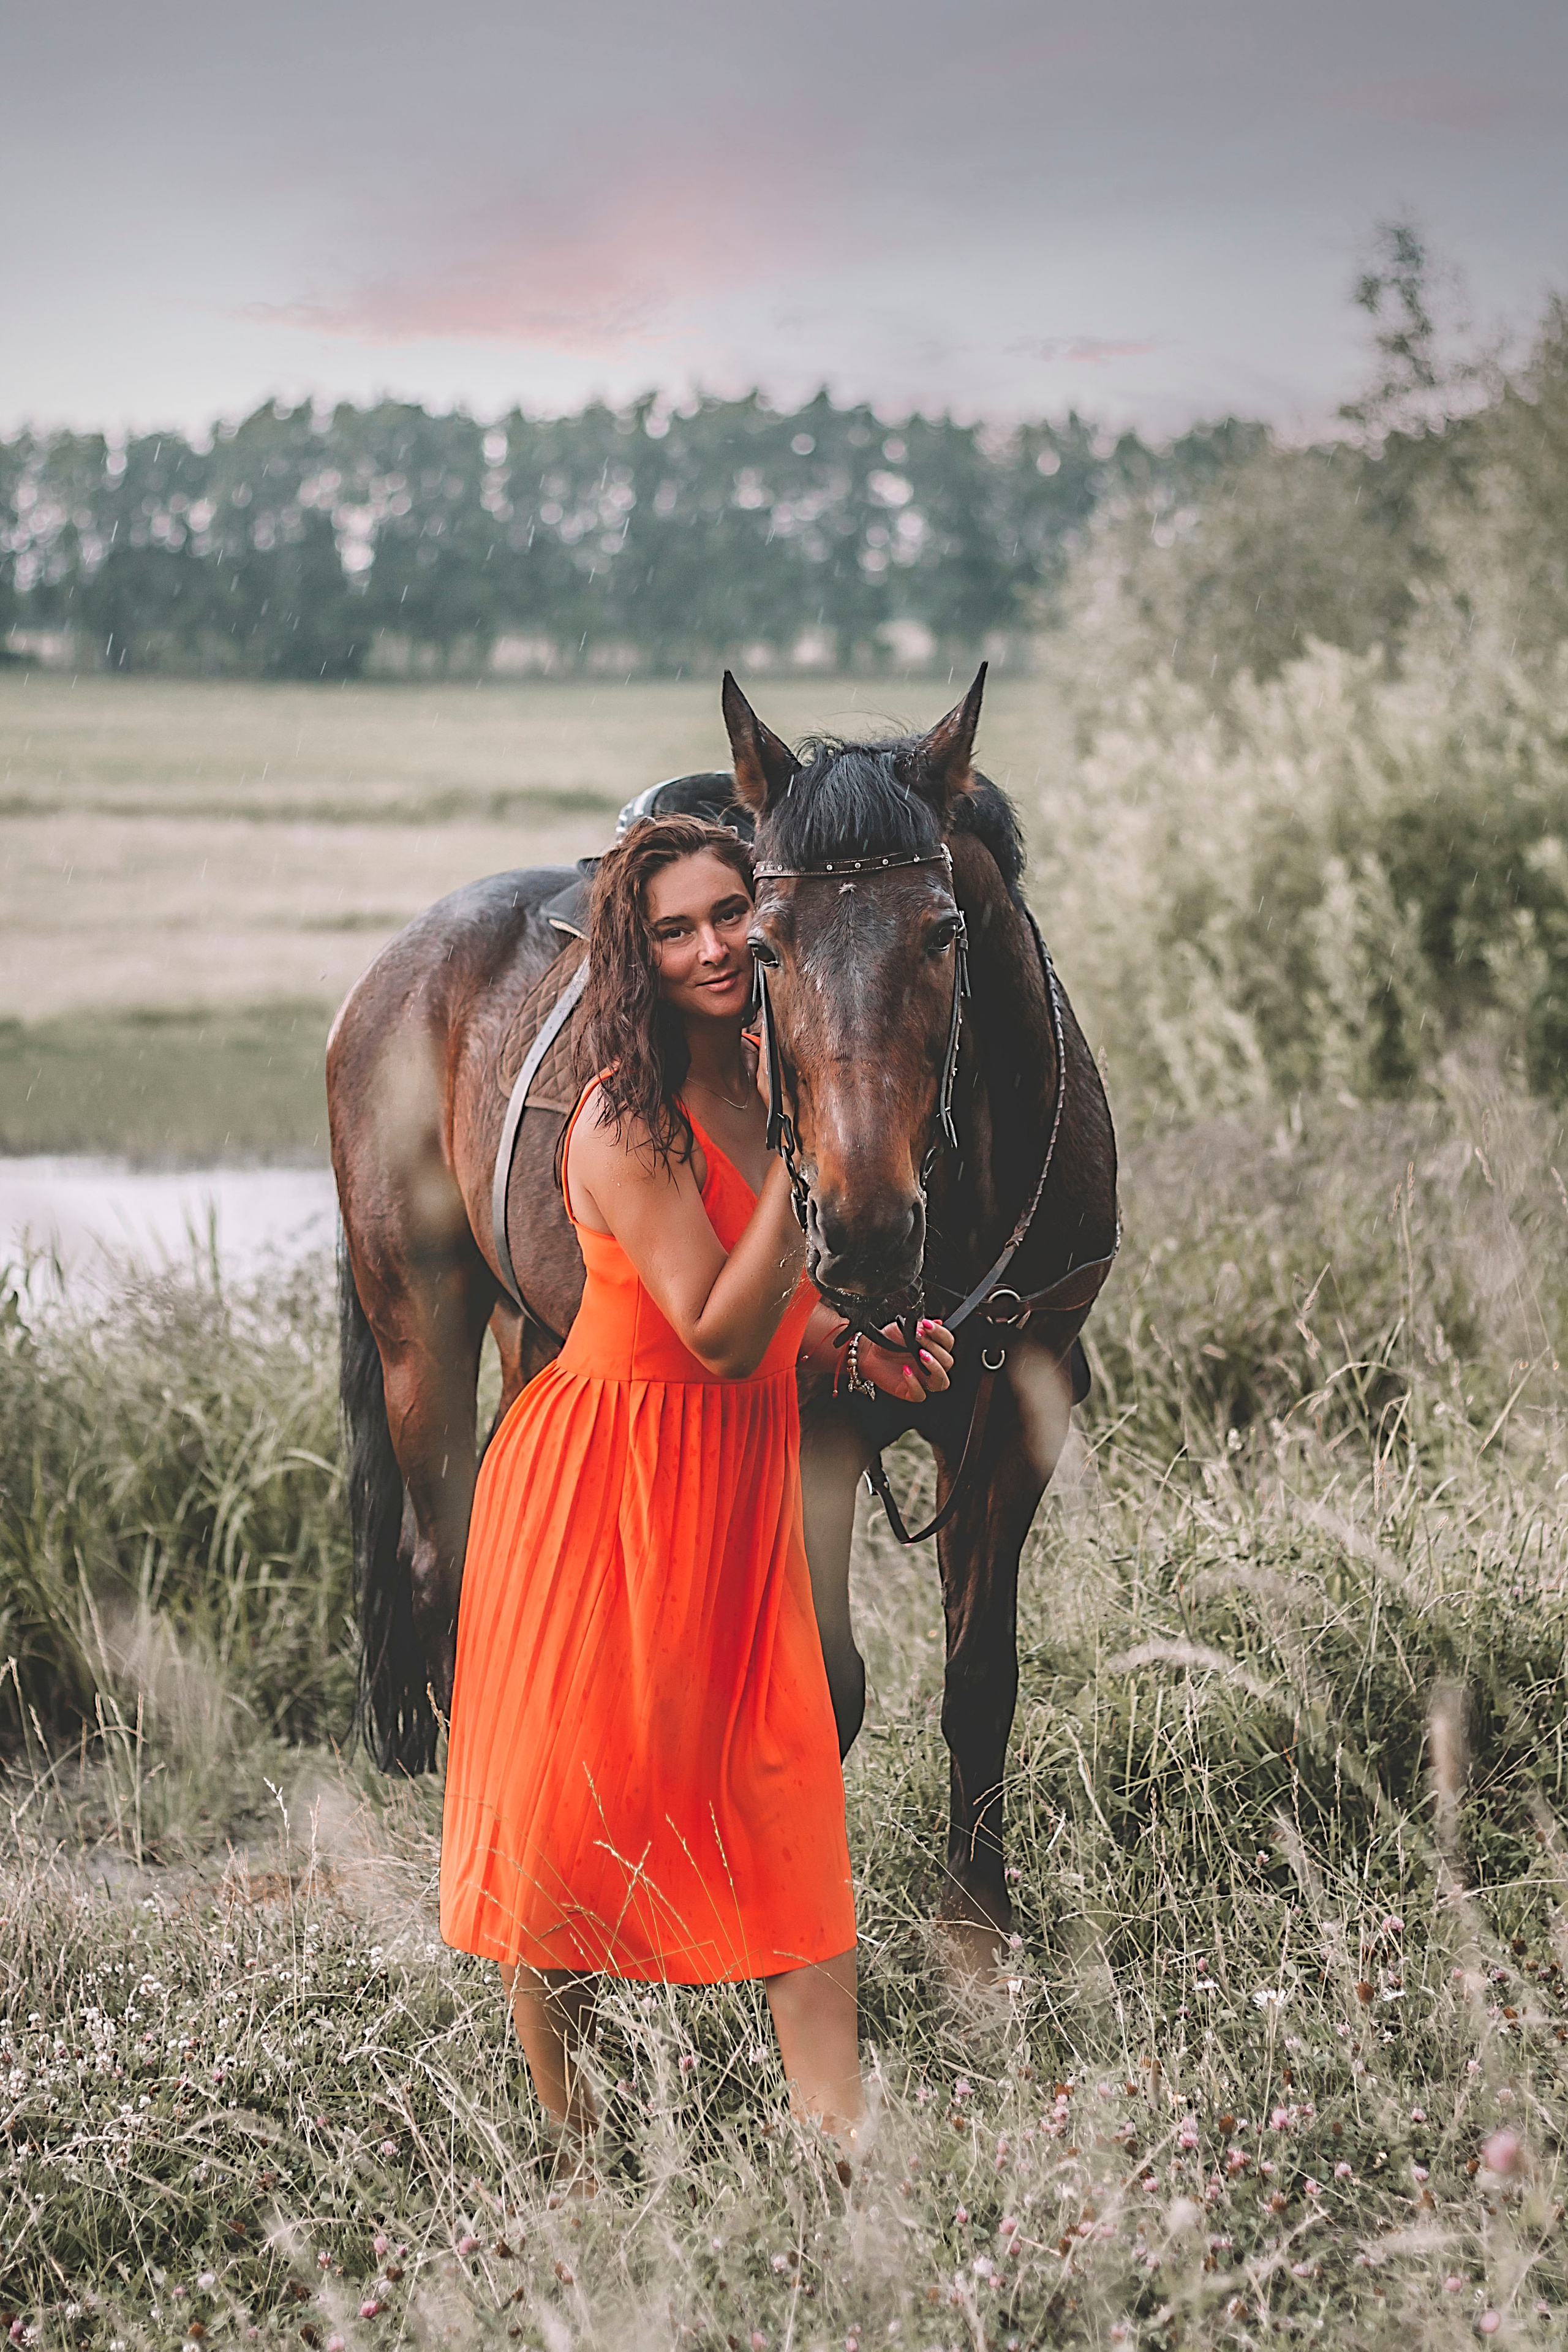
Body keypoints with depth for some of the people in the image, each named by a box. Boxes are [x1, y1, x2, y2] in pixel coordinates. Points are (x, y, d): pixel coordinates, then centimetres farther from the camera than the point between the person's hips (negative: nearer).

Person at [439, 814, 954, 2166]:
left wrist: (852, 1340, -1)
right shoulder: (627, 1123, -21)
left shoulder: (764, 1086, 4)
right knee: (579, 1806, 4)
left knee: (791, 1798, 1)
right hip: (609, 1484, -7)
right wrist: (801, 1151, -26)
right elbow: (718, 1340, -24)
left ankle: (842, 2137, 1)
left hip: (742, 1478, 7)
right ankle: (574, 2154, 17)